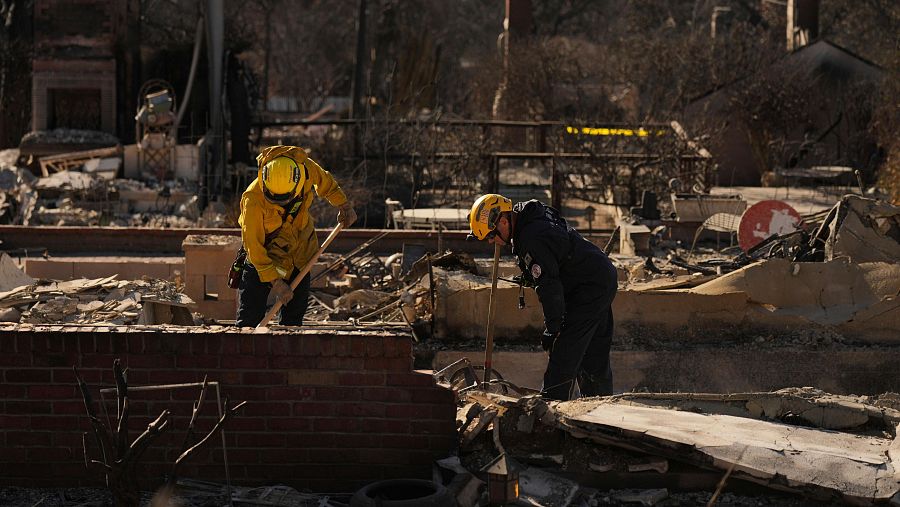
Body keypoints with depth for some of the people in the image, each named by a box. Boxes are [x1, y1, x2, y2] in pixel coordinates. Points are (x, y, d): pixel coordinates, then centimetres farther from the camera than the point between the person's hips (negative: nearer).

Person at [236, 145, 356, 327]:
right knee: (249, 321, -9)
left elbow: (325, 181, 6)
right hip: (263, 257, -4)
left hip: (300, 254, 4)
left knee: (294, 318, 5)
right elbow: (254, 246, -24)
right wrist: (276, 282, -23)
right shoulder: (253, 200, -32)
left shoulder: (306, 168, -21)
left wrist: (343, 205, 11)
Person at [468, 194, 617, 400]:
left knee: (564, 353, -10)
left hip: (589, 289, -10)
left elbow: (549, 286, -25)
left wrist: (552, 328, -17)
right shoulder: (534, 211, 5)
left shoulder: (532, 240, -26)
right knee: (595, 355, 16)